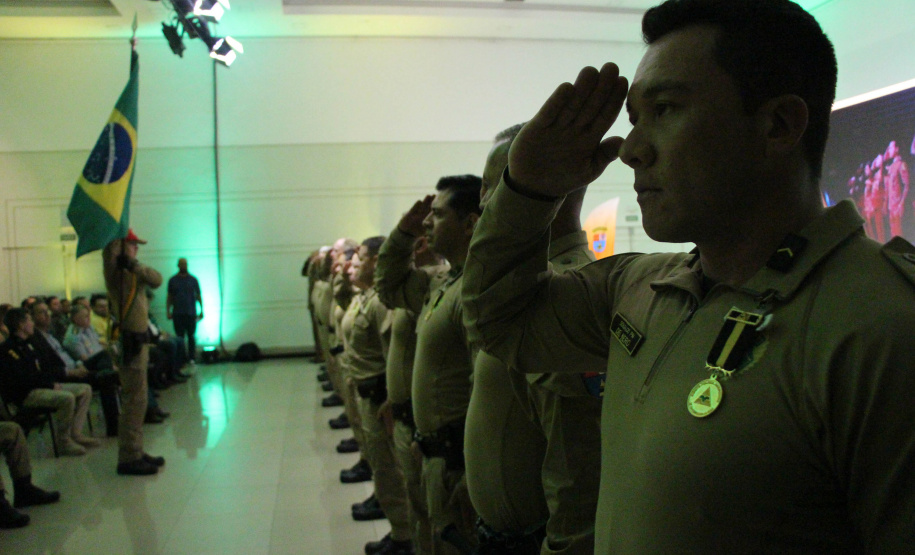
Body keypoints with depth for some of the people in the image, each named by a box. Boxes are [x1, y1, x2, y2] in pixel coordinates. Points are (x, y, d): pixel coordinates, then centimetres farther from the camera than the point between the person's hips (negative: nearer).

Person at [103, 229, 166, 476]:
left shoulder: (133, 270, 15)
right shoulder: (113, 267, -9)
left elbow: (156, 279, 1)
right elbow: (111, 244, -26)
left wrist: (134, 265, -15)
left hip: (138, 339, 9)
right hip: (129, 340, -9)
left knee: (137, 400, 14)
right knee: (134, 400, -8)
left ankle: (135, 452, 23)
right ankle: (128, 458, -2)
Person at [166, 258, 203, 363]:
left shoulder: (193, 280, 7)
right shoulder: (173, 280, 8)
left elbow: (199, 296, 9)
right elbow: (169, 297, 11)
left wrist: (201, 311, 3)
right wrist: (168, 311, 4)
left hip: (191, 313, 0)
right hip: (177, 314, 0)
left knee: (191, 336, 1)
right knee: (179, 337, 0)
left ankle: (191, 358, 4)